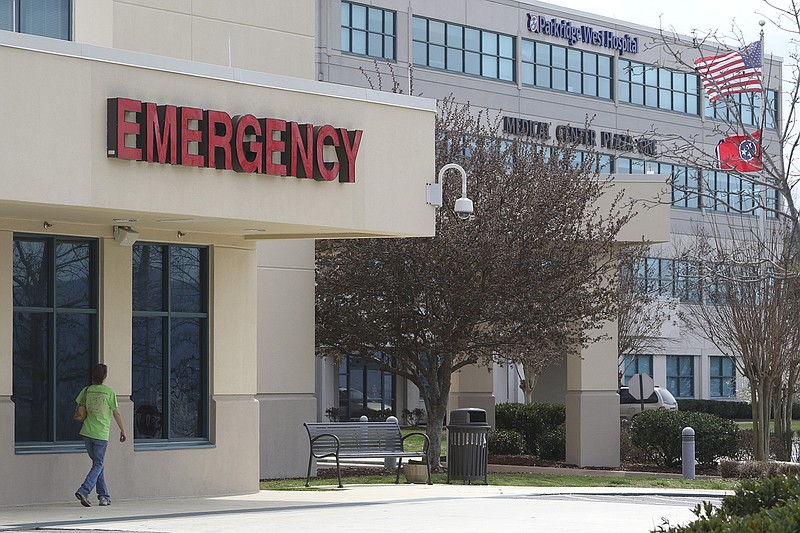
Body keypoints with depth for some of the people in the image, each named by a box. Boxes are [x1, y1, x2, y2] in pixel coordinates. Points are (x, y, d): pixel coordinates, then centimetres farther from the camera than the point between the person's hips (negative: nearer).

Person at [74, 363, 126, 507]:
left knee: (98, 464, 14)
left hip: (87, 432, 5)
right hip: (101, 434, -5)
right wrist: (122, 431, 9)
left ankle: (104, 496, 15)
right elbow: (116, 413, -2)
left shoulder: (87, 390, 3)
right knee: (98, 465, 2)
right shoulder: (109, 392, -7)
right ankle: (83, 491, -15)